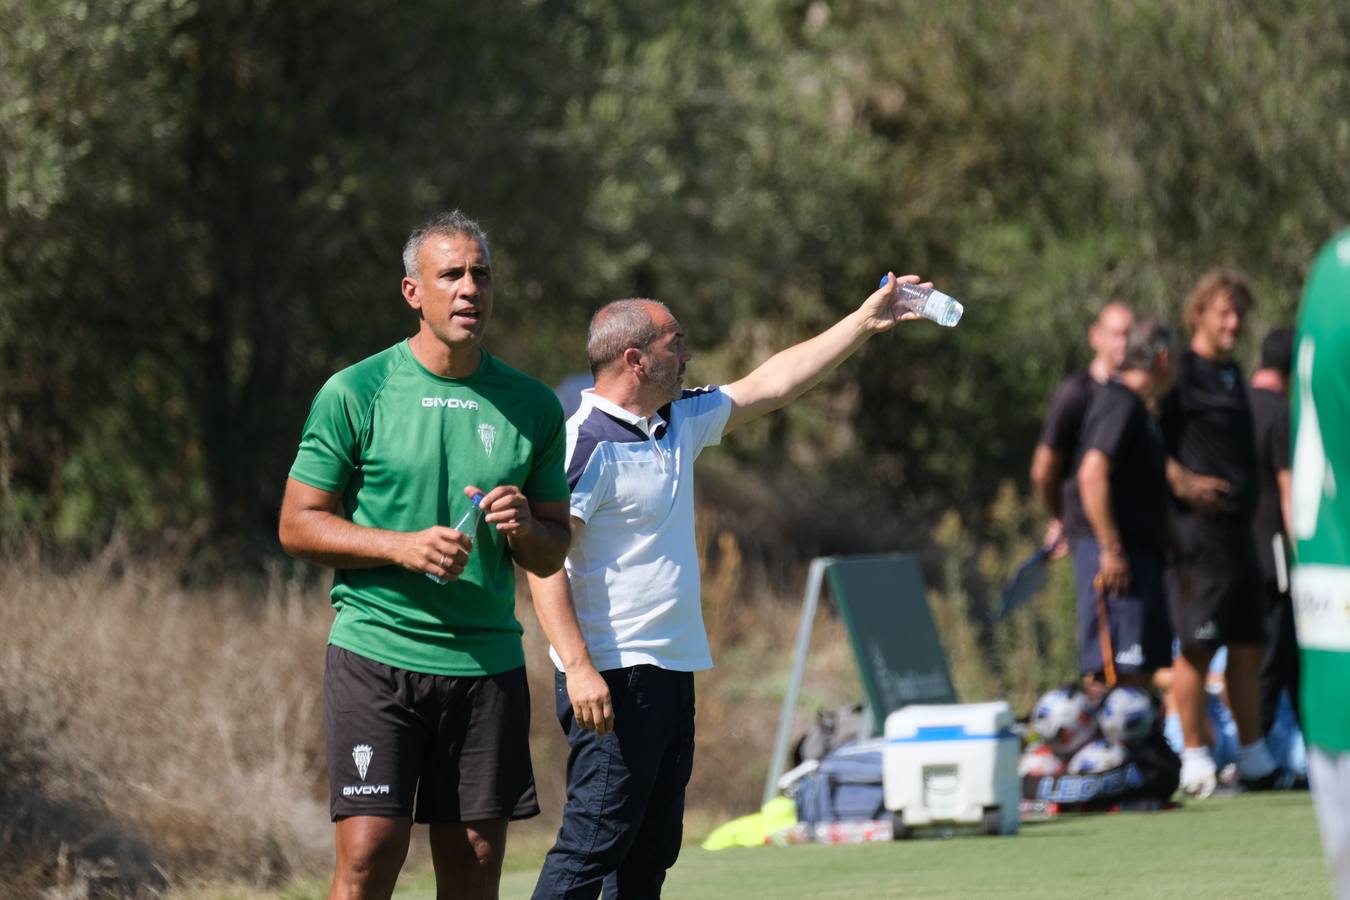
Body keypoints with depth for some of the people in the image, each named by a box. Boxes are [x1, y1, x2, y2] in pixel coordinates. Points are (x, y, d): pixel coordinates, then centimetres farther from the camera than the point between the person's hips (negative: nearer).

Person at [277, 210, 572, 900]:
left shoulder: (532, 407, 10)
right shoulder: (355, 393, -1)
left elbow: (553, 554, 16)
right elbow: (297, 526, 1)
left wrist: (524, 528, -8)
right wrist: (401, 546, -14)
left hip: (488, 663, 3)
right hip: (376, 655, -3)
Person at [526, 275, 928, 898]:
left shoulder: (680, 423, 14)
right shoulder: (588, 443, -14)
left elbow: (770, 385, 24)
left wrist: (865, 323, 24)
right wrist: (578, 667, -26)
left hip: (672, 671, 10)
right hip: (612, 677, -10)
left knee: (652, 849, 9)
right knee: (594, 841, -13)